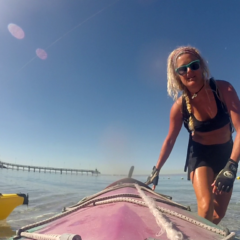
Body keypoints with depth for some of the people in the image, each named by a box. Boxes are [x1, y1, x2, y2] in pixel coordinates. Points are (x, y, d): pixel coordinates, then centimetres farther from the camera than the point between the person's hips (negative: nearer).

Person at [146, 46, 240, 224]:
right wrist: (156, 170, -1)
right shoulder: (180, 106, -18)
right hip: (200, 154, -1)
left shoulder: (224, 89, -20)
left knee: (219, 214, 10)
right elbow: (170, 141, -6)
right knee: (205, 207, -23)